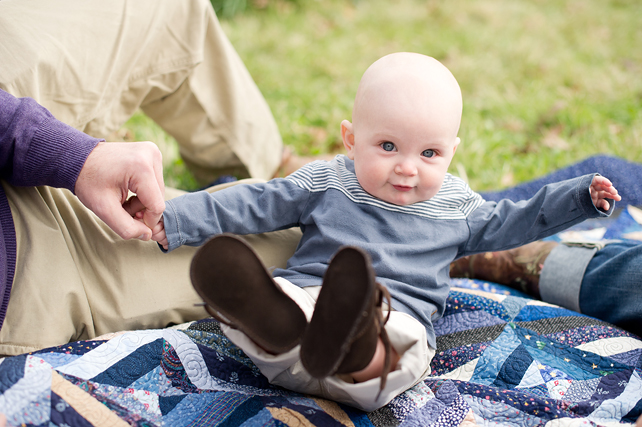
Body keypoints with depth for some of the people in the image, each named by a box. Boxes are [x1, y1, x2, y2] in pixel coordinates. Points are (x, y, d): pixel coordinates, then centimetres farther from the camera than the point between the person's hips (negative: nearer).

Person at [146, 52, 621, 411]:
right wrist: (176, 220, 6)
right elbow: (253, 203, 13)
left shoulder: (454, 204, 20)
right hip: (300, 294, 0)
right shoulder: (323, 182, 14)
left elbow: (502, 224, 34)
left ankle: (348, 347, -71)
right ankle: (269, 323, -68)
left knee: (401, 351, -38)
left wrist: (580, 197, 29)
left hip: (397, 317, 0)